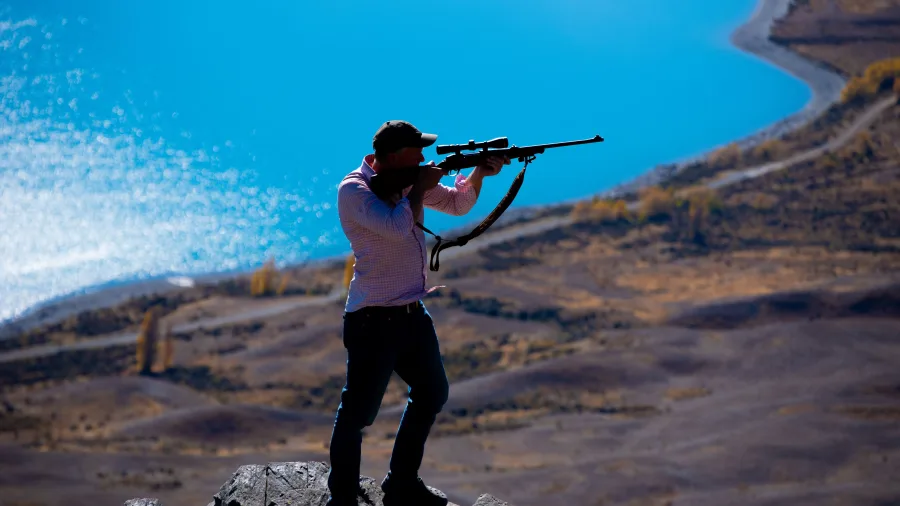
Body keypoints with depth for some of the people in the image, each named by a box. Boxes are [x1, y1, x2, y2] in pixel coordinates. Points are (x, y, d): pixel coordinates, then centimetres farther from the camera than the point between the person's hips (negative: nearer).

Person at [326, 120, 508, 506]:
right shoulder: (353, 189, -17)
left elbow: (457, 204, 17)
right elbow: (397, 227, -30)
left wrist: (479, 173, 0)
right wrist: (419, 187, -17)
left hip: (412, 314, 9)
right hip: (373, 321, -9)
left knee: (432, 394, 21)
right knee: (358, 412, -5)